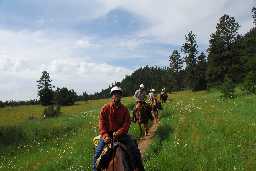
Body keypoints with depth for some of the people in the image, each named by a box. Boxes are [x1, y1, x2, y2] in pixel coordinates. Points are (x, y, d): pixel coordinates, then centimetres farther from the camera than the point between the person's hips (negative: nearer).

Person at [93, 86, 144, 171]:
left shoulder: (124, 109, 2)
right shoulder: (105, 108, -3)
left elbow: (127, 123, -4)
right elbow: (101, 124, -6)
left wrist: (118, 133, -20)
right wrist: (105, 135, -21)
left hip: (121, 133, 1)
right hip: (108, 133, -1)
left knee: (135, 150, -8)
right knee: (97, 153, -15)